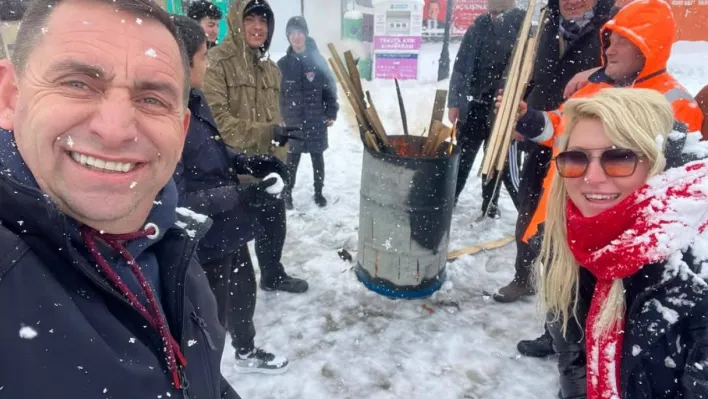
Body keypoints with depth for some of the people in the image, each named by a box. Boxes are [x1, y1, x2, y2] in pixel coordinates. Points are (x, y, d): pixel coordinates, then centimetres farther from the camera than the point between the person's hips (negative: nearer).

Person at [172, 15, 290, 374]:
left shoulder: (192, 99, 1)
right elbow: (176, 197, -27)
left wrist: (250, 163, -3)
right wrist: (242, 196, -27)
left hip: (226, 229, 9)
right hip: (203, 240, -9)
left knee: (243, 290, 27)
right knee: (210, 314, 13)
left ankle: (247, 353, 54)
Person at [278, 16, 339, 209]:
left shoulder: (318, 60, -2)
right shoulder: (283, 64, -1)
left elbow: (330, 88, 1)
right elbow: (277, 93, 3)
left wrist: (331, 113, -3)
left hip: (317, 120, 0)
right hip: (292, 120, 0)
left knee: (317, 157, 11)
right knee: (292, 158, 6)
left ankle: (318, 192, 26)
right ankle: (287, 193, 21)